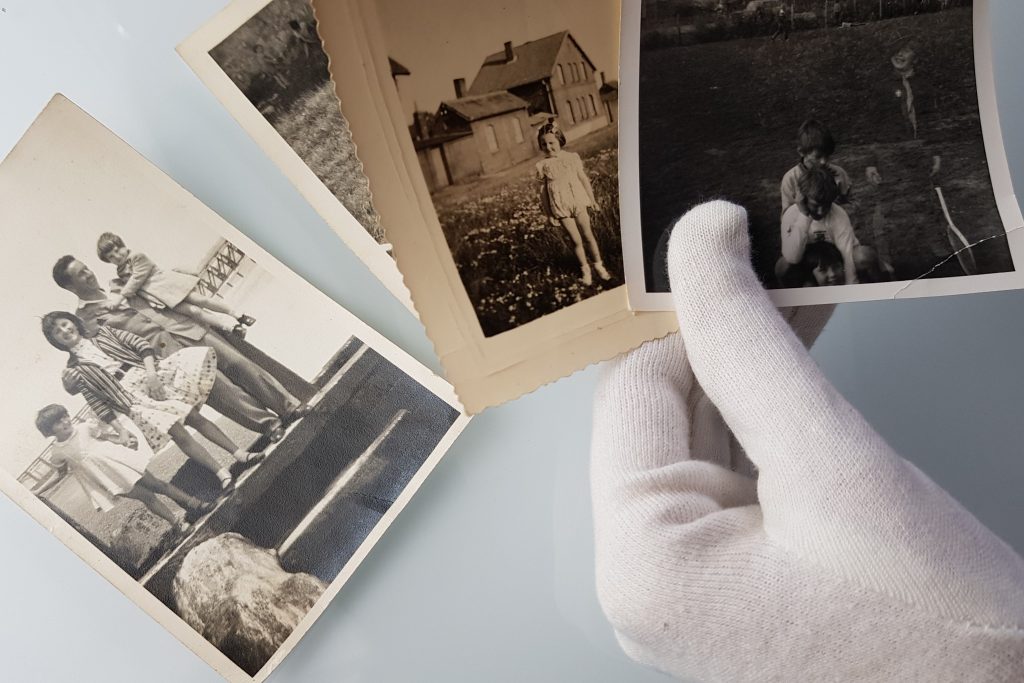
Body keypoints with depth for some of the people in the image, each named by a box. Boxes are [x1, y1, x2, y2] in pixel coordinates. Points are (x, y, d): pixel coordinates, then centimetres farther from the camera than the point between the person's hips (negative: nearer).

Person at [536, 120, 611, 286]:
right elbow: (544, 189, 0)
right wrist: (548, 212, 2)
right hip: (560, 208, 0)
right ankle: (585, 269, 22)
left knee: (588, 235, 8)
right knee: (576, 240, 5)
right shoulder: (542, 165, -5)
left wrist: (592, 199, 8)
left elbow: (584, 179, 4)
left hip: (579, 202, 0)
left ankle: (599, 264, 24)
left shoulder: (572, 157, -4)